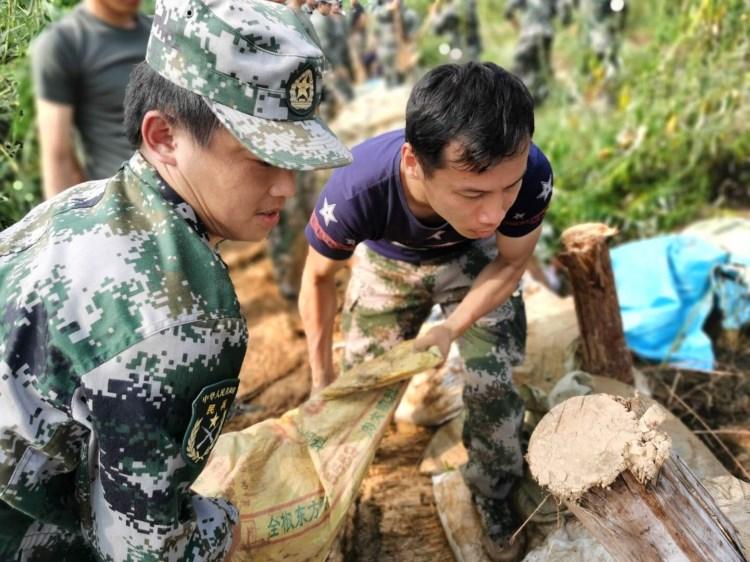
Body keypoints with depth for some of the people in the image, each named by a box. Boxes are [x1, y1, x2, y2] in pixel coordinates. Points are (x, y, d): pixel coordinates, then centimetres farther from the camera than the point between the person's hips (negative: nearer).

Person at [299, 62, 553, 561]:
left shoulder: (532, 175, -40)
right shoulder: (357, 187, -43)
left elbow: (510, 263, -15)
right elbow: (318, 278, -19)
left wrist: (451, 331, -25)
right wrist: (321, 382, -11)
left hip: (477, 259, 0)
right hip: (389, 262, 0)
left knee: (492, 386, -5)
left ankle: (495, 498, 24)